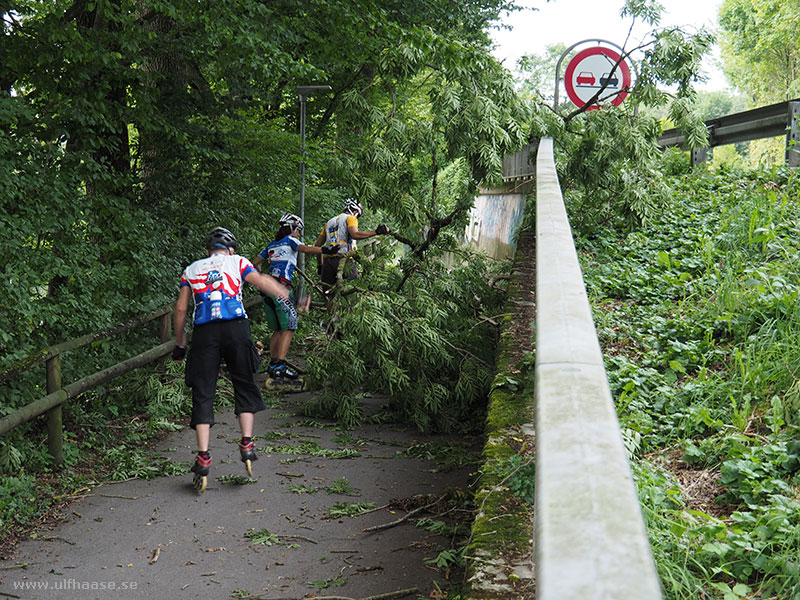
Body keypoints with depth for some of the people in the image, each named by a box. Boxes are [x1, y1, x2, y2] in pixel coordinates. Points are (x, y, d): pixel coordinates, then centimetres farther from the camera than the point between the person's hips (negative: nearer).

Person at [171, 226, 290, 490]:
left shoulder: (191, 270, 21)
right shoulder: (236, 262, 15)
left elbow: (181, 309, 16)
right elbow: (262, 282, -2)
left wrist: (179, 345, 22)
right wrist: (287, 295, 7)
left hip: (204, 332, 1)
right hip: (236, 328, -1)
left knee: (202, 393, 4)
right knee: (245, 385, 15)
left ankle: (203, 456, -3)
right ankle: (247, 444, 7)